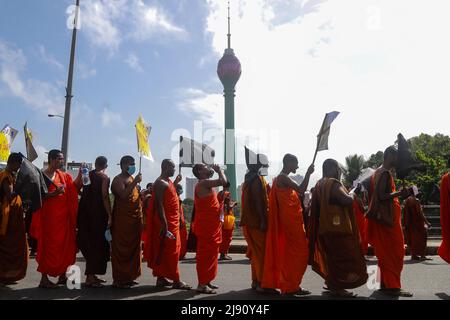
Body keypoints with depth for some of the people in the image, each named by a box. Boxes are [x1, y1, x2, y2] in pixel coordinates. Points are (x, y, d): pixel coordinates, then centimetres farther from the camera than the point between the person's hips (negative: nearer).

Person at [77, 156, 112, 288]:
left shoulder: (87, 175, 10)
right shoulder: (104, 177, -8)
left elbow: (83, 193, 6)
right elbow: (105, 197, -16)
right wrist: (110, 216, -16)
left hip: (85, 212, 7)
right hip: (98, 213, -7)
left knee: (89, 244, 15)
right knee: (98, 243, 2)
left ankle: (91, 274, 25)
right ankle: (90, 277, 4)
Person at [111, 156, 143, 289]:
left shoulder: (131, 178, 18)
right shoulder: (118, 179, -8)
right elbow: (123, 195, -25)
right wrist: (135, 182, -22)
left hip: (134, 219, 9)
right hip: (123, 219, -9)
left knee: (133, 249, 12)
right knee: (122, 249, -4)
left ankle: (128, 277, 22)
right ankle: (119, 279, 4)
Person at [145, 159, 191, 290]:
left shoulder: (168, 181, 15)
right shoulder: (160, 183, -15)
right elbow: (159, 203, -22)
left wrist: (175, 183, 17)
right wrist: (164, 223, -27)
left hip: (172, 221, 10)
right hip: (166, 222, -10)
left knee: (163, 250, 14)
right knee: (171, 250, -5)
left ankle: (161, 278, 22)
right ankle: (176, 280, 0)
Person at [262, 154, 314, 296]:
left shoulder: (282, 178, 19)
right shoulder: (283, 177, -13)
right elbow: (301, 190, -20)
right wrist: (308, 173, -13)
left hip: (290, 219, 10)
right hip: (291, 219, -10)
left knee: (289, 252, 13)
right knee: (298, 251, -6)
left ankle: (287, 285, 20)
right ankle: (292, 286, 1)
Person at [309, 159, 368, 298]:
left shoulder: (320, 184, 14)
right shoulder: (333, 183, -15)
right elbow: (346, 200, -24)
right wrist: (352, 194, -2)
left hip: (325, 227, 9)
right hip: (337, 227, -9)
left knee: (333, 256, 18)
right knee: (344, 256, -1)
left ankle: (332, 284, 26)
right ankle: (337, 287, 3)